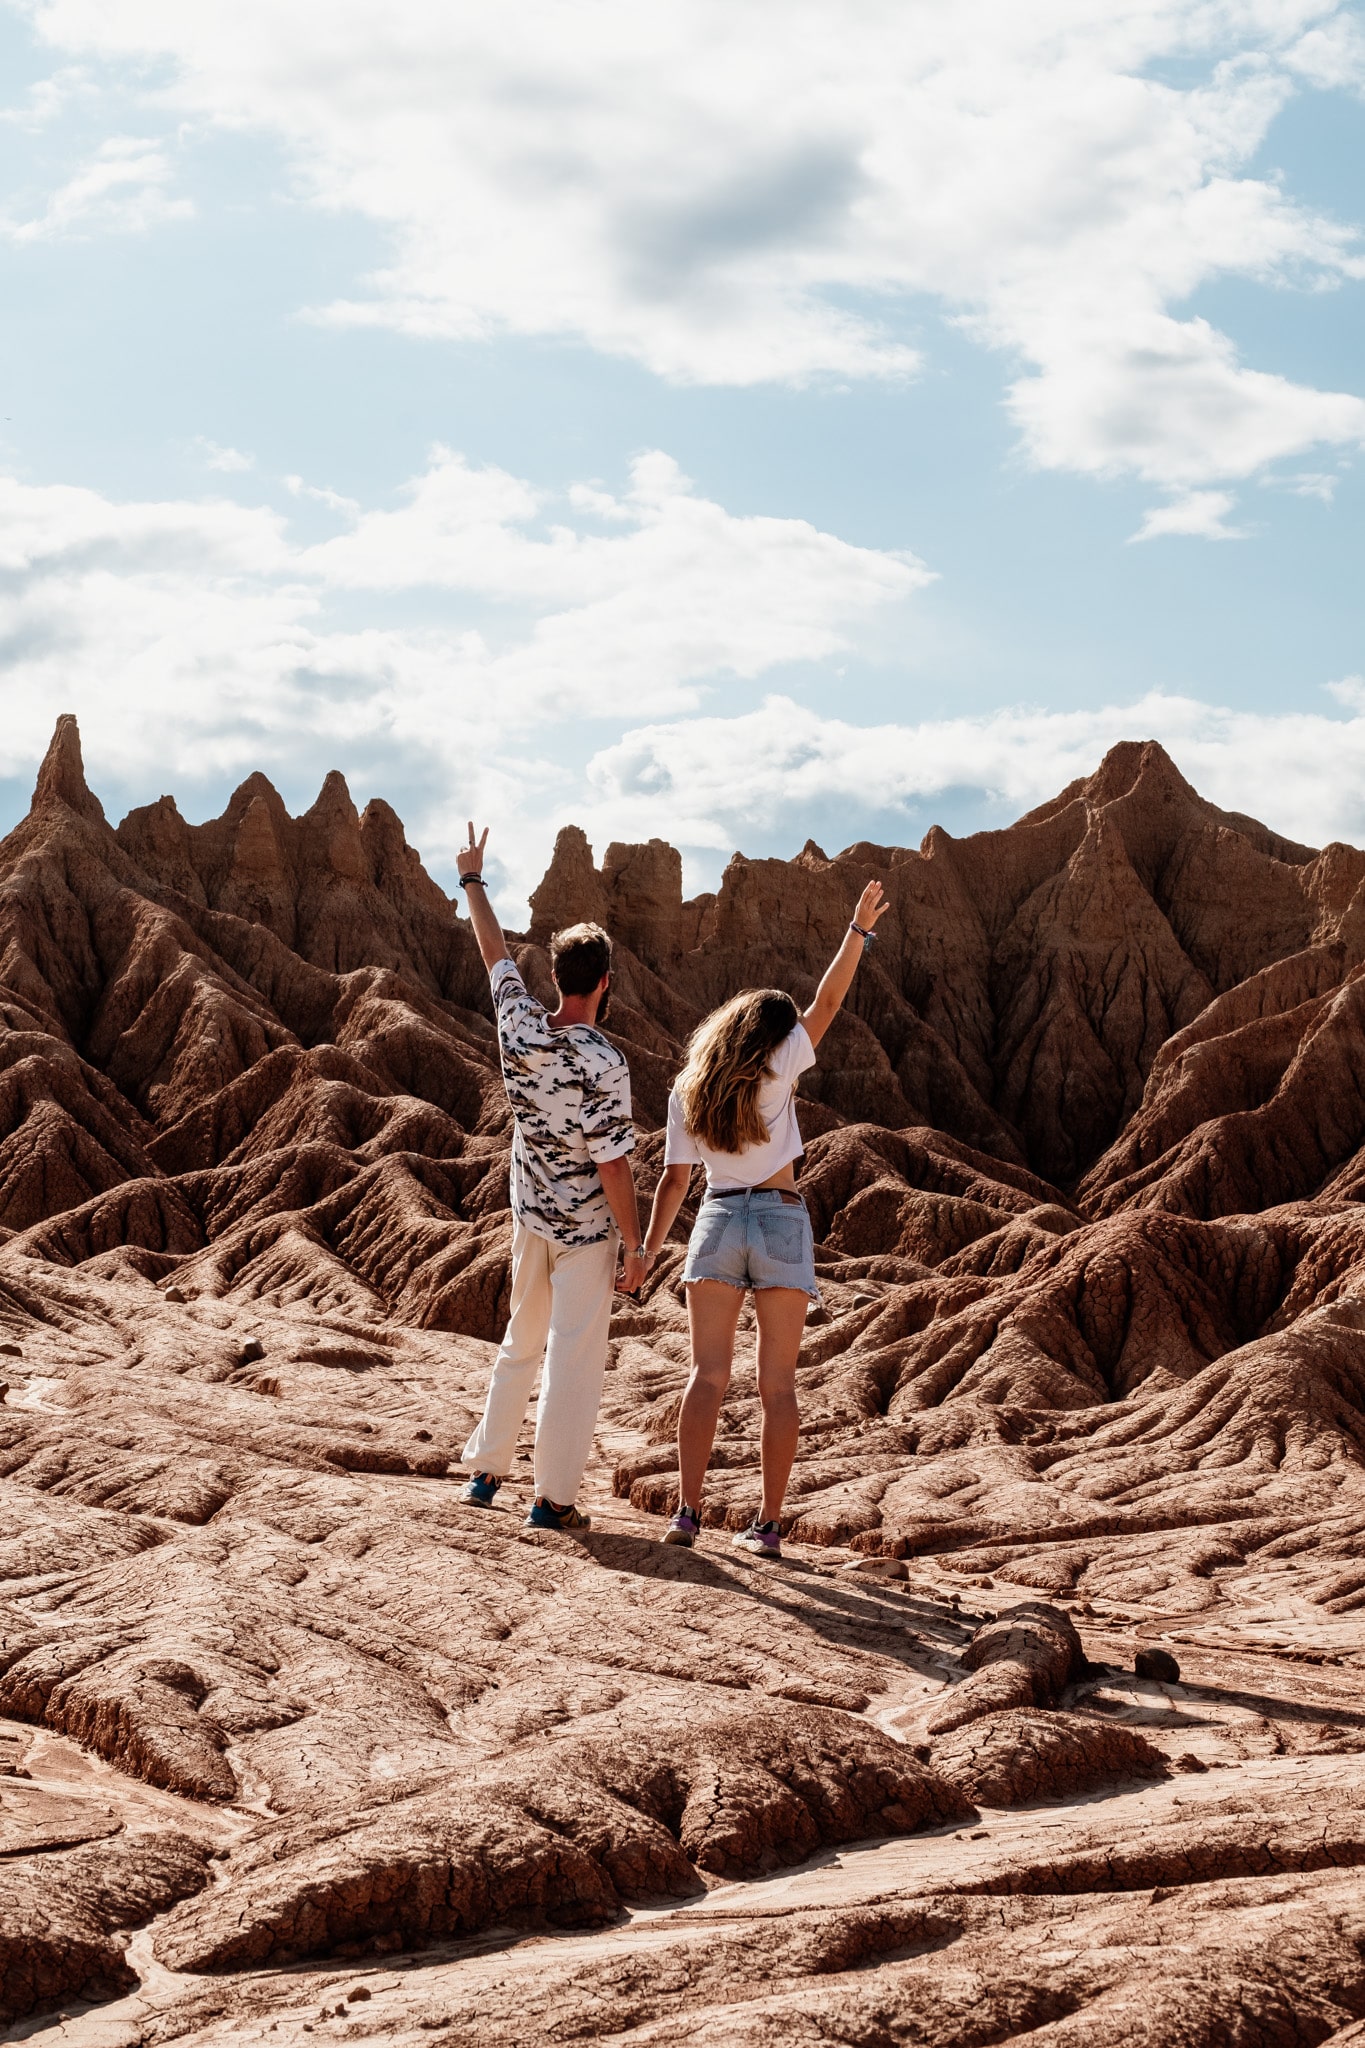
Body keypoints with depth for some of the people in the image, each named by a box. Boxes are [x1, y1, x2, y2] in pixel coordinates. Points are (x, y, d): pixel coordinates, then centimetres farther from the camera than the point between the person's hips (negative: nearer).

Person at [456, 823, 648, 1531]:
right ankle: (553, 1497, 3)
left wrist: (472, 880, 24)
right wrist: (636, 1245, -11)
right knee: (575, 1360, 0)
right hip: (586, 1230, -6)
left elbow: (495, 952, 9)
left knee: (520, 1345, 20)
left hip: (530, 1219, 6)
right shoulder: (603, 1064, -22)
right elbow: (612, 1165, -20)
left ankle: (486, 1471, 27)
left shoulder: (519, 1027, -8)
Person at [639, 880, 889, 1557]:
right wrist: (859, 931, 2)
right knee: (778, 1385, 2)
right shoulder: (774, 1071, -4)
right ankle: (768, 1524, 1)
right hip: (781, 1223, -2)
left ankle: (687, 1512, -9)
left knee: (708, 1375, 1)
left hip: (717, 1222, 2)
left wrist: (648, 1249, 11)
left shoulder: (687, 1090, 4)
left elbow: (674, 1179, 4)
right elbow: (825, 1005, -2)